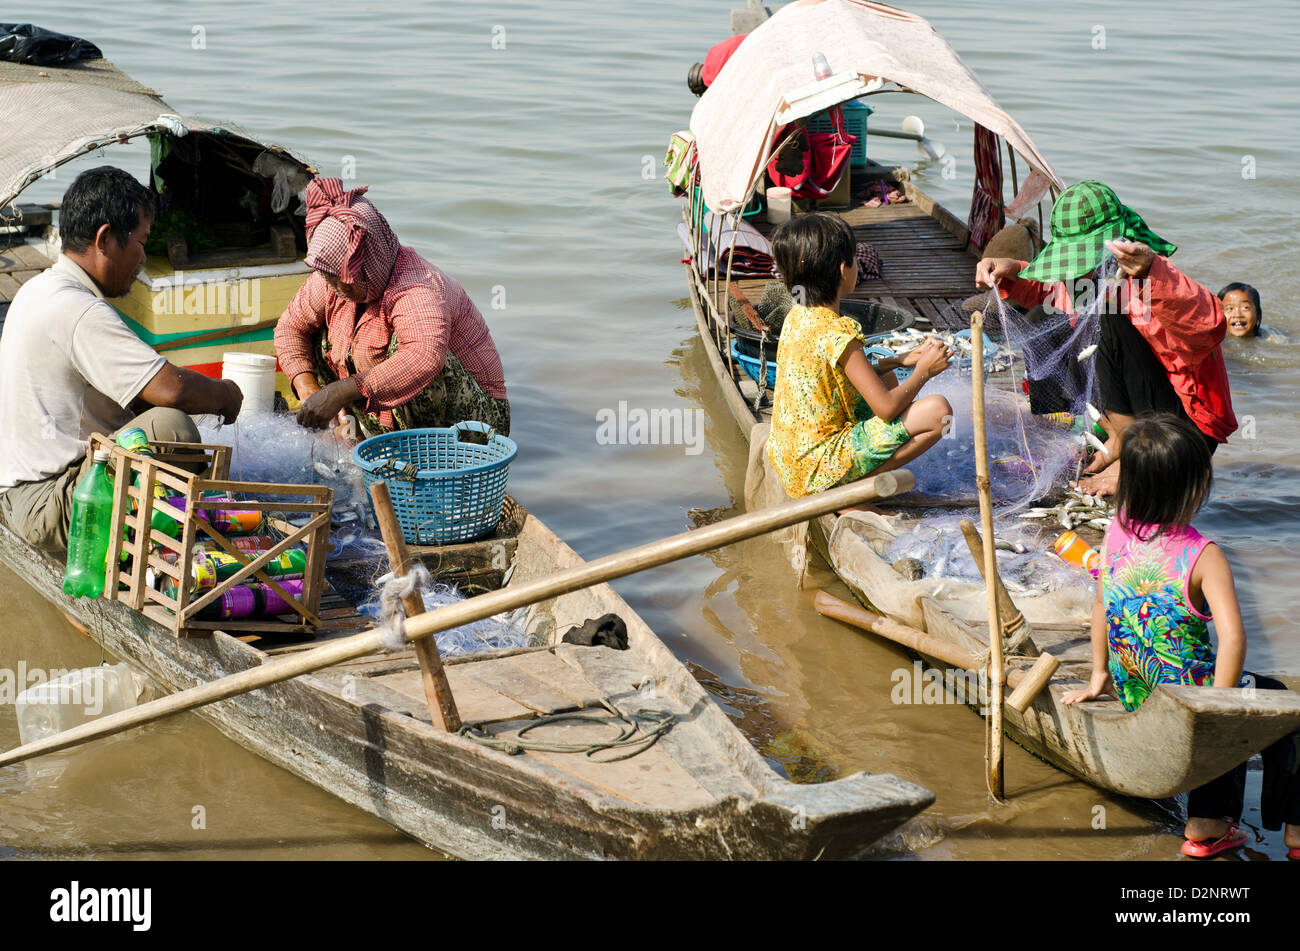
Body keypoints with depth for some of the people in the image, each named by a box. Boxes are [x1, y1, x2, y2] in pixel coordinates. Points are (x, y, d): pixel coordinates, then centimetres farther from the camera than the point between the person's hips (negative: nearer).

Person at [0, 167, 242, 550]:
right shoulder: (78, 311, -21)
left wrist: (207, 393, 9)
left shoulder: (40, 289, 14)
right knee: (170, 426, -28)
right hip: (48, 507, -11)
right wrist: (225, 395, -7)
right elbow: (171, 389, -28)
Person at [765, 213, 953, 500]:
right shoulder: (837, 334, -21)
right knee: (937, 411, -13)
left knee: (887, 379, 26)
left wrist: (900, 361, 17)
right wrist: (923, 371, -2)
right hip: (817, 470, -9)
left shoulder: (797, 316, 6)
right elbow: (887, 408, -19)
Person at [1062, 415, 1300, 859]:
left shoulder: (1116, 531, -4)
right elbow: (1232, 637, -30)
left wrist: (1099, 676, 18)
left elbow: (1101, 605, 7)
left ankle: (1207, 824, 37)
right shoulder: (1204, 557, -21)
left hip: (1134, 695, 6)